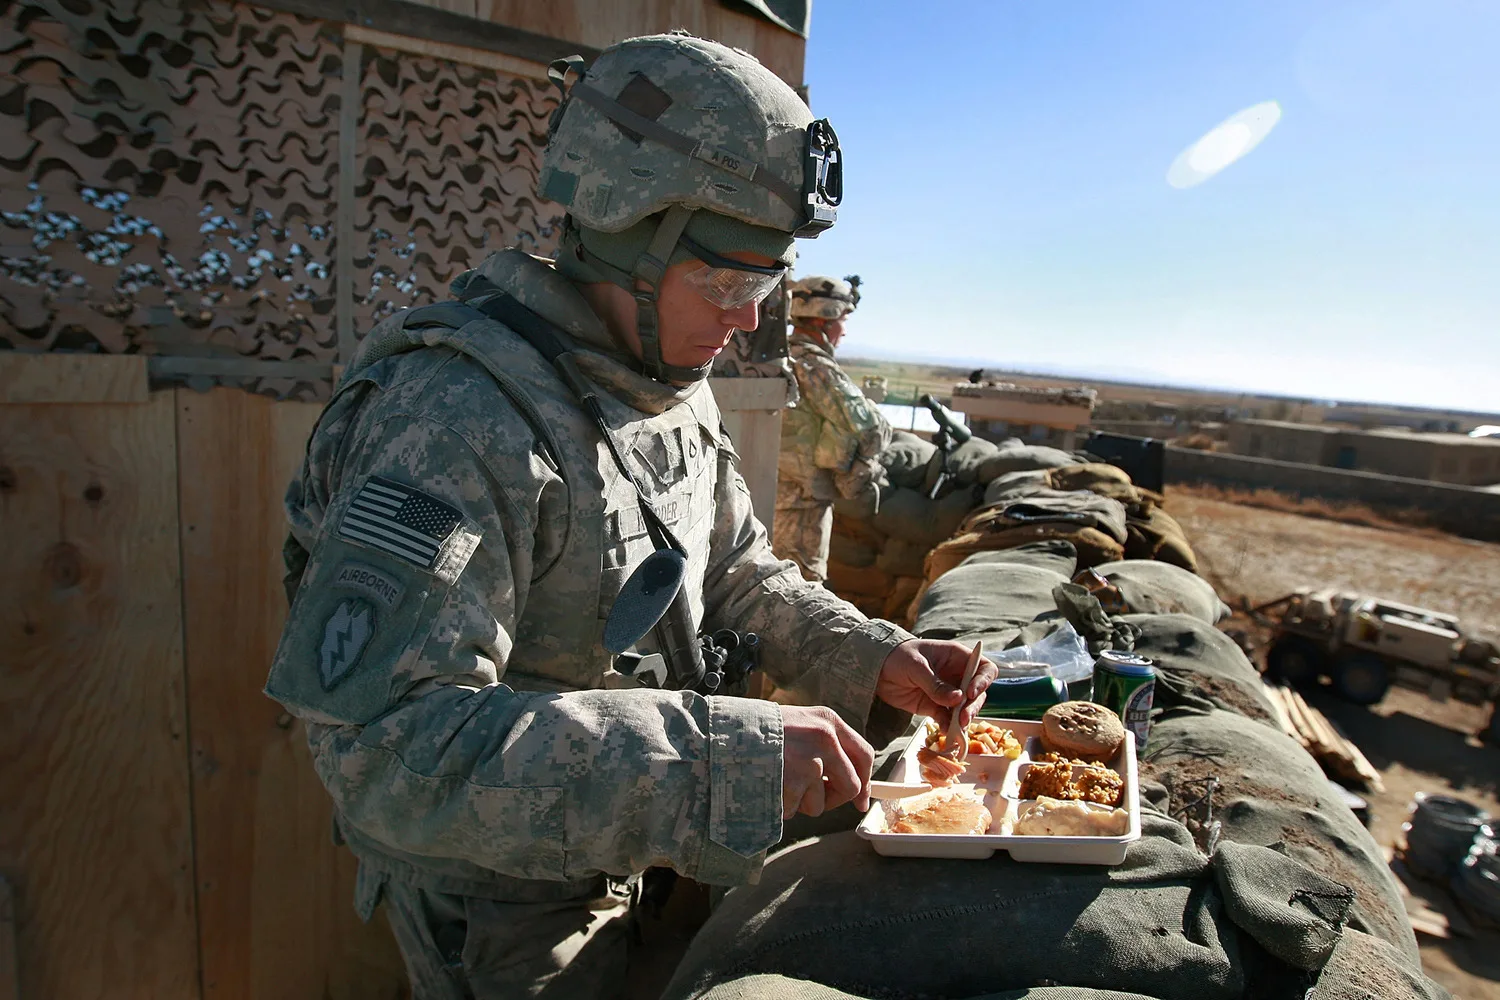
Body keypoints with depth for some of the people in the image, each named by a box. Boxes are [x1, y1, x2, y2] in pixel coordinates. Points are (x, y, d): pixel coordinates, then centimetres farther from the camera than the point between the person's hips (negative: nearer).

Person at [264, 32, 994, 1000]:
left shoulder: (676, 386, -2)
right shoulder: (458, 416, -31)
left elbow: (736, 572, 7)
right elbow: (385, 744, -36)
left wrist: (870, 659, -9)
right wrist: (721, 755, -41)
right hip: (501, 912, -7)